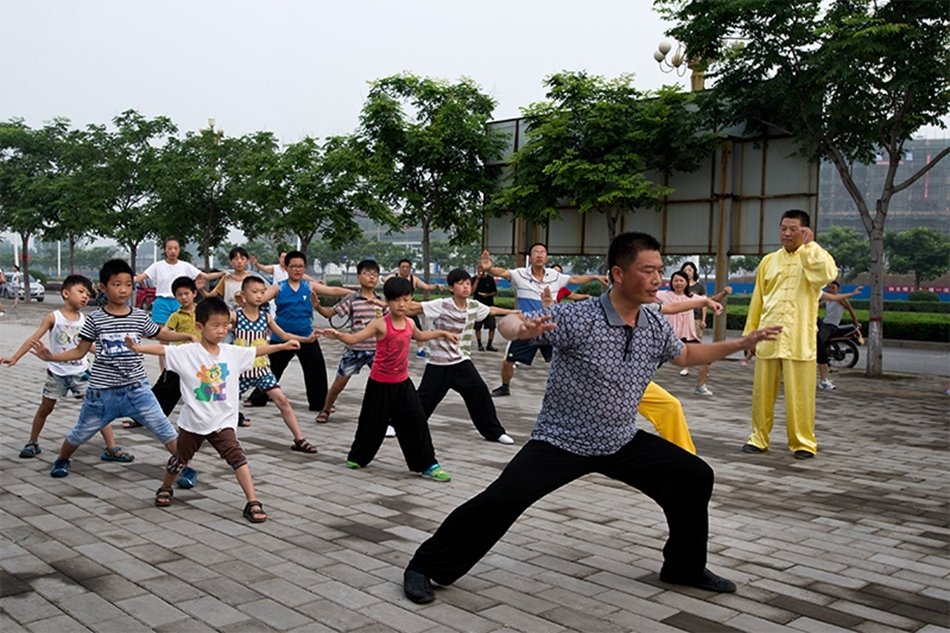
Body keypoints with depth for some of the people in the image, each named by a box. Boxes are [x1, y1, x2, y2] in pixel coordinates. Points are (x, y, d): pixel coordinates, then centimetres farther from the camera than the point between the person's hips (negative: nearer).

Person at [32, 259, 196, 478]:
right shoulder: (95, 319, -6)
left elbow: (162, 334, 12)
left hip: (136, 388, 0)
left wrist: (186, 336, -2)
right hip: (101, 391, 0)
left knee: (164, 429, -7)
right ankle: (61, 460, 47)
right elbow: (80, 351, 1)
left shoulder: (140, 317, -2)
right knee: (80, 434, 19)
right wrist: (51, 356, -11)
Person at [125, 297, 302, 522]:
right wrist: (138, 348, -37)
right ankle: (165, 489, 48)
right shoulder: (187, 352, -12)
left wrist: (283, 345, 14)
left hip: (222, 421, 2)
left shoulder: (232, 352, 1)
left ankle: (252, 503, -13)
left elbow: (256, 351, 12)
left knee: (238, 457, -13)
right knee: (180, 459, 20)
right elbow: (163, 350, -21)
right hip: (193, 421, -1)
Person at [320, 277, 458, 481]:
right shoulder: (381, 324, -14)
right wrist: (338, 335, -38)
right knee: (373, 422, 8)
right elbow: (355, 339, -20)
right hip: (380, 383, -4)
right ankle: (357, 457, 32)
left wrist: (442, 333, 29)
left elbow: (419, 336, 28)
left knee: (416, 420, -2)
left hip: (402, 382, 5)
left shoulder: (409, 323, 4)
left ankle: (426, 464, 5)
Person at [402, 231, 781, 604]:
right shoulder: (578, 318, -22)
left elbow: (685, 355, 20)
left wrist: (742, 343, 15)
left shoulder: (657, 328, -2)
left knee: (695, 476, 3)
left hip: (621, 442, 6)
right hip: (561, 441, -6)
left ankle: (685, 567, 25)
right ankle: (426, 567, 0)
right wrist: (523, 328, -49)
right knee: (501, 500, -20)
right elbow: (507, 324, -24)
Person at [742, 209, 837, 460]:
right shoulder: (769, 261, 12)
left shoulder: (814, 258, 2)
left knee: (799, 395, 0)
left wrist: (809, 245, -16)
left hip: (799, 340, -3)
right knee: (762, 392, 8)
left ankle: (803, 442, 12)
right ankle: (759, 437, 20)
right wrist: (749, 333, 11)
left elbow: (828, 274, -23)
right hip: (768, 337, 3)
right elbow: (757, 300, 13)